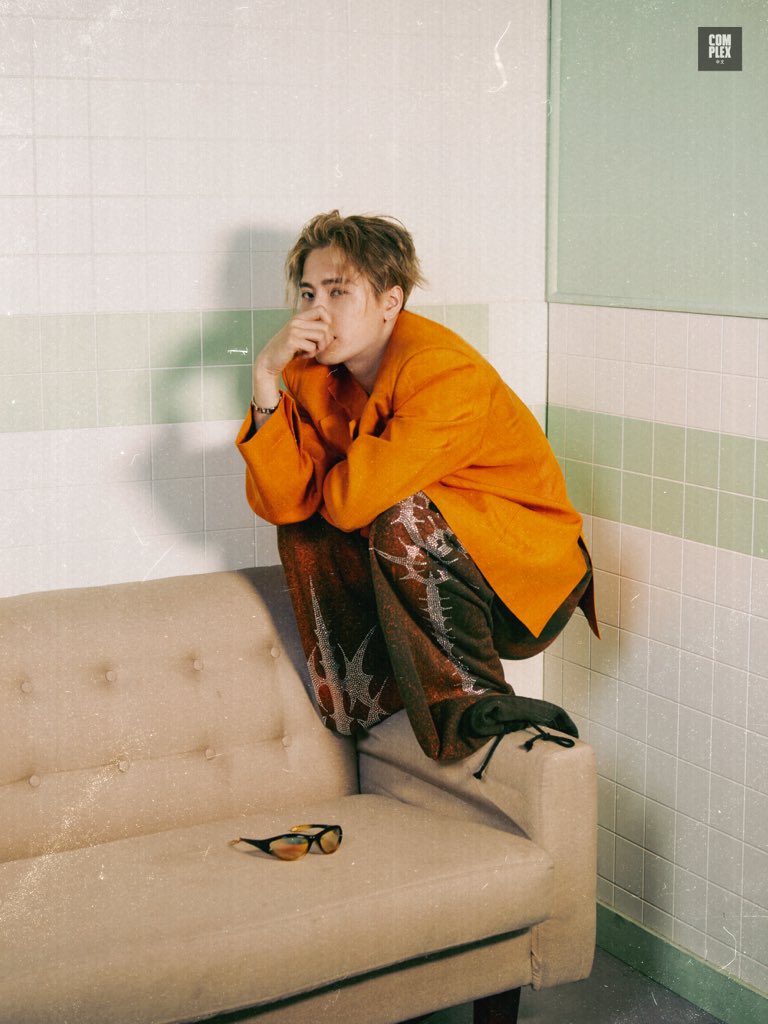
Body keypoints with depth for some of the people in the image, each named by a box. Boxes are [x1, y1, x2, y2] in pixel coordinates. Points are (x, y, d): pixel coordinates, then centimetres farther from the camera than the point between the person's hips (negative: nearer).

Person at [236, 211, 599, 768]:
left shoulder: (445, 370, -24)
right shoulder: (314, 374, -1)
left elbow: (355, 500, -31)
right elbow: (281, 502, -13)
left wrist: (327, 486, -7)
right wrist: (266, 378, -20)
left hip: (531, 578, -7)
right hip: (431, 562, 7)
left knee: (403, 521, -31)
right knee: (305, 533, -6)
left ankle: (471, 701, -19)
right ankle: (359, 701, -3)